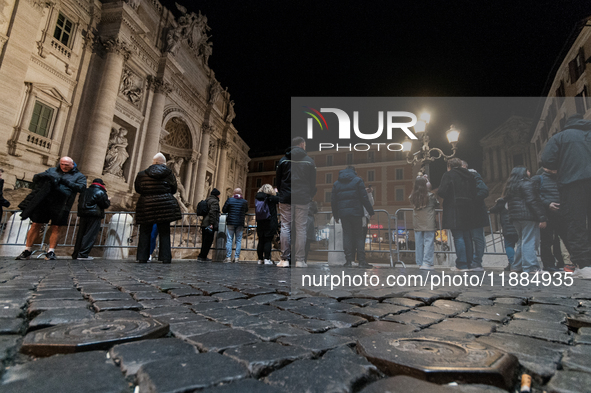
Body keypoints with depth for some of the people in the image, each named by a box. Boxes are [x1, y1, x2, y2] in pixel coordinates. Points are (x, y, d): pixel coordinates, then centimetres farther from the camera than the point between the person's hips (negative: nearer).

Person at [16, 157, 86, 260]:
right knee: (35, 225, 4)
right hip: (43, 201, 3)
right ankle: (27, 251, 14)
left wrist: (66, 182, -14)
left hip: (61, 205, -2)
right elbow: (35, 178, 18)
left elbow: (81, 187, -5)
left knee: (56, 228, 0)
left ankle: (51, 252, 9)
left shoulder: (79, 176, 11)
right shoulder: (52, 170, 21)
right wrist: (45, 176, -4)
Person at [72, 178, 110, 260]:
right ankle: (83, 254, -9)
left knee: (81, 234, 12)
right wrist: (108, 200, 12)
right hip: (94, 216, -7)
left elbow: (80, 202, 21)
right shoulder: (101, 192, -5)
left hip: (83, 215, 7)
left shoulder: (84, 191, 18)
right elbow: (105, 205, -6)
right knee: (90, 235, -5)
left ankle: (76, 254, 15)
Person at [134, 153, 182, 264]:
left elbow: (137, 189, 13)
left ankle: (142, 257, 10)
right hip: (165, 205, 0)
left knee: (144, 233, 10)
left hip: (146, 205, 1)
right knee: (164, 232, 3)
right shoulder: (169, 173, 1)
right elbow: (173, 190, 8)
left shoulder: (142, 174, 3)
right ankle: (166, 257, 3)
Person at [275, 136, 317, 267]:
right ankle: (300, 260, 4)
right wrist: (310, 196, 17)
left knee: (285, 227, 3)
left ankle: (285, 259, 2)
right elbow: (313, 183, 6)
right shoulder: (309, 161, 4)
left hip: (285, 199, 1)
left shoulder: (283, 160, 6)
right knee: (301, 228, 2)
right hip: (303, 199, -1)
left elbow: (277, 179, 10)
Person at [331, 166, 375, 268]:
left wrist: (335, 215, 18)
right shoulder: (357, 180, 3)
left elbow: (333, 201, 12)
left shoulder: (336, 183, 14)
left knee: (347, 235, 6)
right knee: (359, 235, 3)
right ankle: (361, 260, 0)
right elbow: (364, 198, -3)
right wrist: (371, 211, 3)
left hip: (343, 213, 3)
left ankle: (348, 260, 2)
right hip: (356, 212, -3)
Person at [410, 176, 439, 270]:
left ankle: (420, 263, 15)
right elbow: (437, 205, 6)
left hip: (417, 224, 4)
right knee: (428, 242, 1)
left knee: (419, 243, 8)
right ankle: (427, 263, 0)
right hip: (428, 224, -4)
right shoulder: (430, 196, -8)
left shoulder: (413, 197, 0)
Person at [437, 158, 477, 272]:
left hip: (454, 210, -6)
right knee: (467, 237, 12)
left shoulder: (448, 175, -4)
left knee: (458, 237, -5)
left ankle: (462, 265, -4)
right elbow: (475, 192, 11)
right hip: (468, 211, 7)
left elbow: (442, 191, -15)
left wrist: (438, 192, 6)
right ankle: (469, 263, 19)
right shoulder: (469, 175, 14)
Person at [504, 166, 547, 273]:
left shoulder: (510, 187, 20)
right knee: (529, 241, -8)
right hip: (528, 216, -8)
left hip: (515, 217, 8)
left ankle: (517, 266, 18)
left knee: (521, 241, 15)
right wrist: (542, 218, -16)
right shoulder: (527, 184, -6)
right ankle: (530, 267, -9)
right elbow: (533, 201, -15)